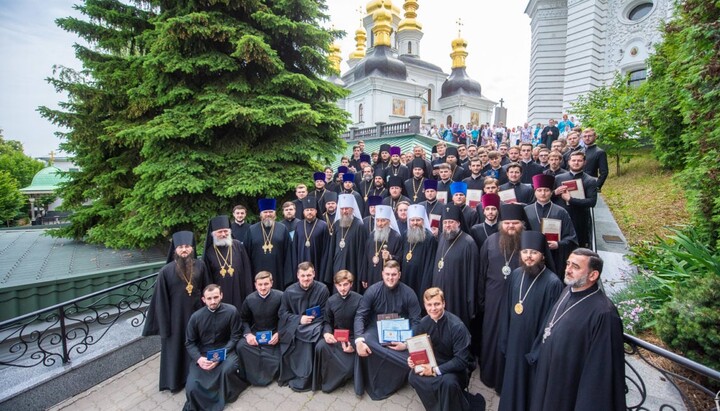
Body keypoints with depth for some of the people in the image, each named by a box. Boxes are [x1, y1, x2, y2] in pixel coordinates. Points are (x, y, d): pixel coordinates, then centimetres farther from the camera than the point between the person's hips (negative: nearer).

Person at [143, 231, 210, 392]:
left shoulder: (200, 266, -8)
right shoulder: (166, 271, -15)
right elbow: (161, 300, -9)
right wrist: (164, 325, -7)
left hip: (197, 313, 3)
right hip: (176, 316, -2)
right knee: (176, 347, 14)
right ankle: (175, 381, 36)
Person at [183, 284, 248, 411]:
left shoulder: (231, 311, -14)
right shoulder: (196, 317, -7)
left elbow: (234, 337, -8)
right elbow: (189, 343, 2)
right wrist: (198, 358, -15)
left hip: (225, 351, -2)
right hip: (203, 354, 2)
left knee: (228, 368, -32)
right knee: (192, 388, -18)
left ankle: (223, 396, 1)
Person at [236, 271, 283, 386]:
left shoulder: (280, 296, -16)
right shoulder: (250, 299, -5)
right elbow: (244, 319, 6)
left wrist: (279, 333, -18)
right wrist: (248, 333, -10)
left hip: (274, 334, -2)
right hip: (255, 333, 3)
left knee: (275, 360, -17)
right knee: (240, 346, -23)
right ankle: (249, 377, 1)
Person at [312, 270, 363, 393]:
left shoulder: (359, 299, -12)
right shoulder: (331, 300, -1)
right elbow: (328, 321, 8)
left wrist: (355, 343, -20)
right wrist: (327, 333, -15)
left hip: (352, 337, -2)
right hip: (336, 336, 3)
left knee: (348, 368, -18)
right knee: (320, 346, -28)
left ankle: (333, 380, 19)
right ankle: (323, 379, -1)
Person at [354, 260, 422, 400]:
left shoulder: (408, 293, -9)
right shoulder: (373, 290, -10)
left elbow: (416, 321, -7)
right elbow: (360, 315, -12)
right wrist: (359, 340, -29)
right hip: (377, 330, 0)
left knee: (410, 358, -24)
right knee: (364, 343, -30)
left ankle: (388, 384, 8)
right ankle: (372, 383, -2)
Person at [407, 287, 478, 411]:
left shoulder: (457, 326, -24)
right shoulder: (423, 323, -8)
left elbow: (461, 361, -24)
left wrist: (435, 370, -28)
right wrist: (413, 359, -19)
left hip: (457, 368, -4)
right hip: (434, 363, 5)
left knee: (448, 381, -36)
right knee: (414, 376, -21)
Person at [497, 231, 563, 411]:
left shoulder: (552, 283, -19)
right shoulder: (516, 275, -2)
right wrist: (504, 340, 9)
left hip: (535, 344, -5)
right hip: (514, 341, 5)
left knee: (530, 387, 14)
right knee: (512, 383, 21)